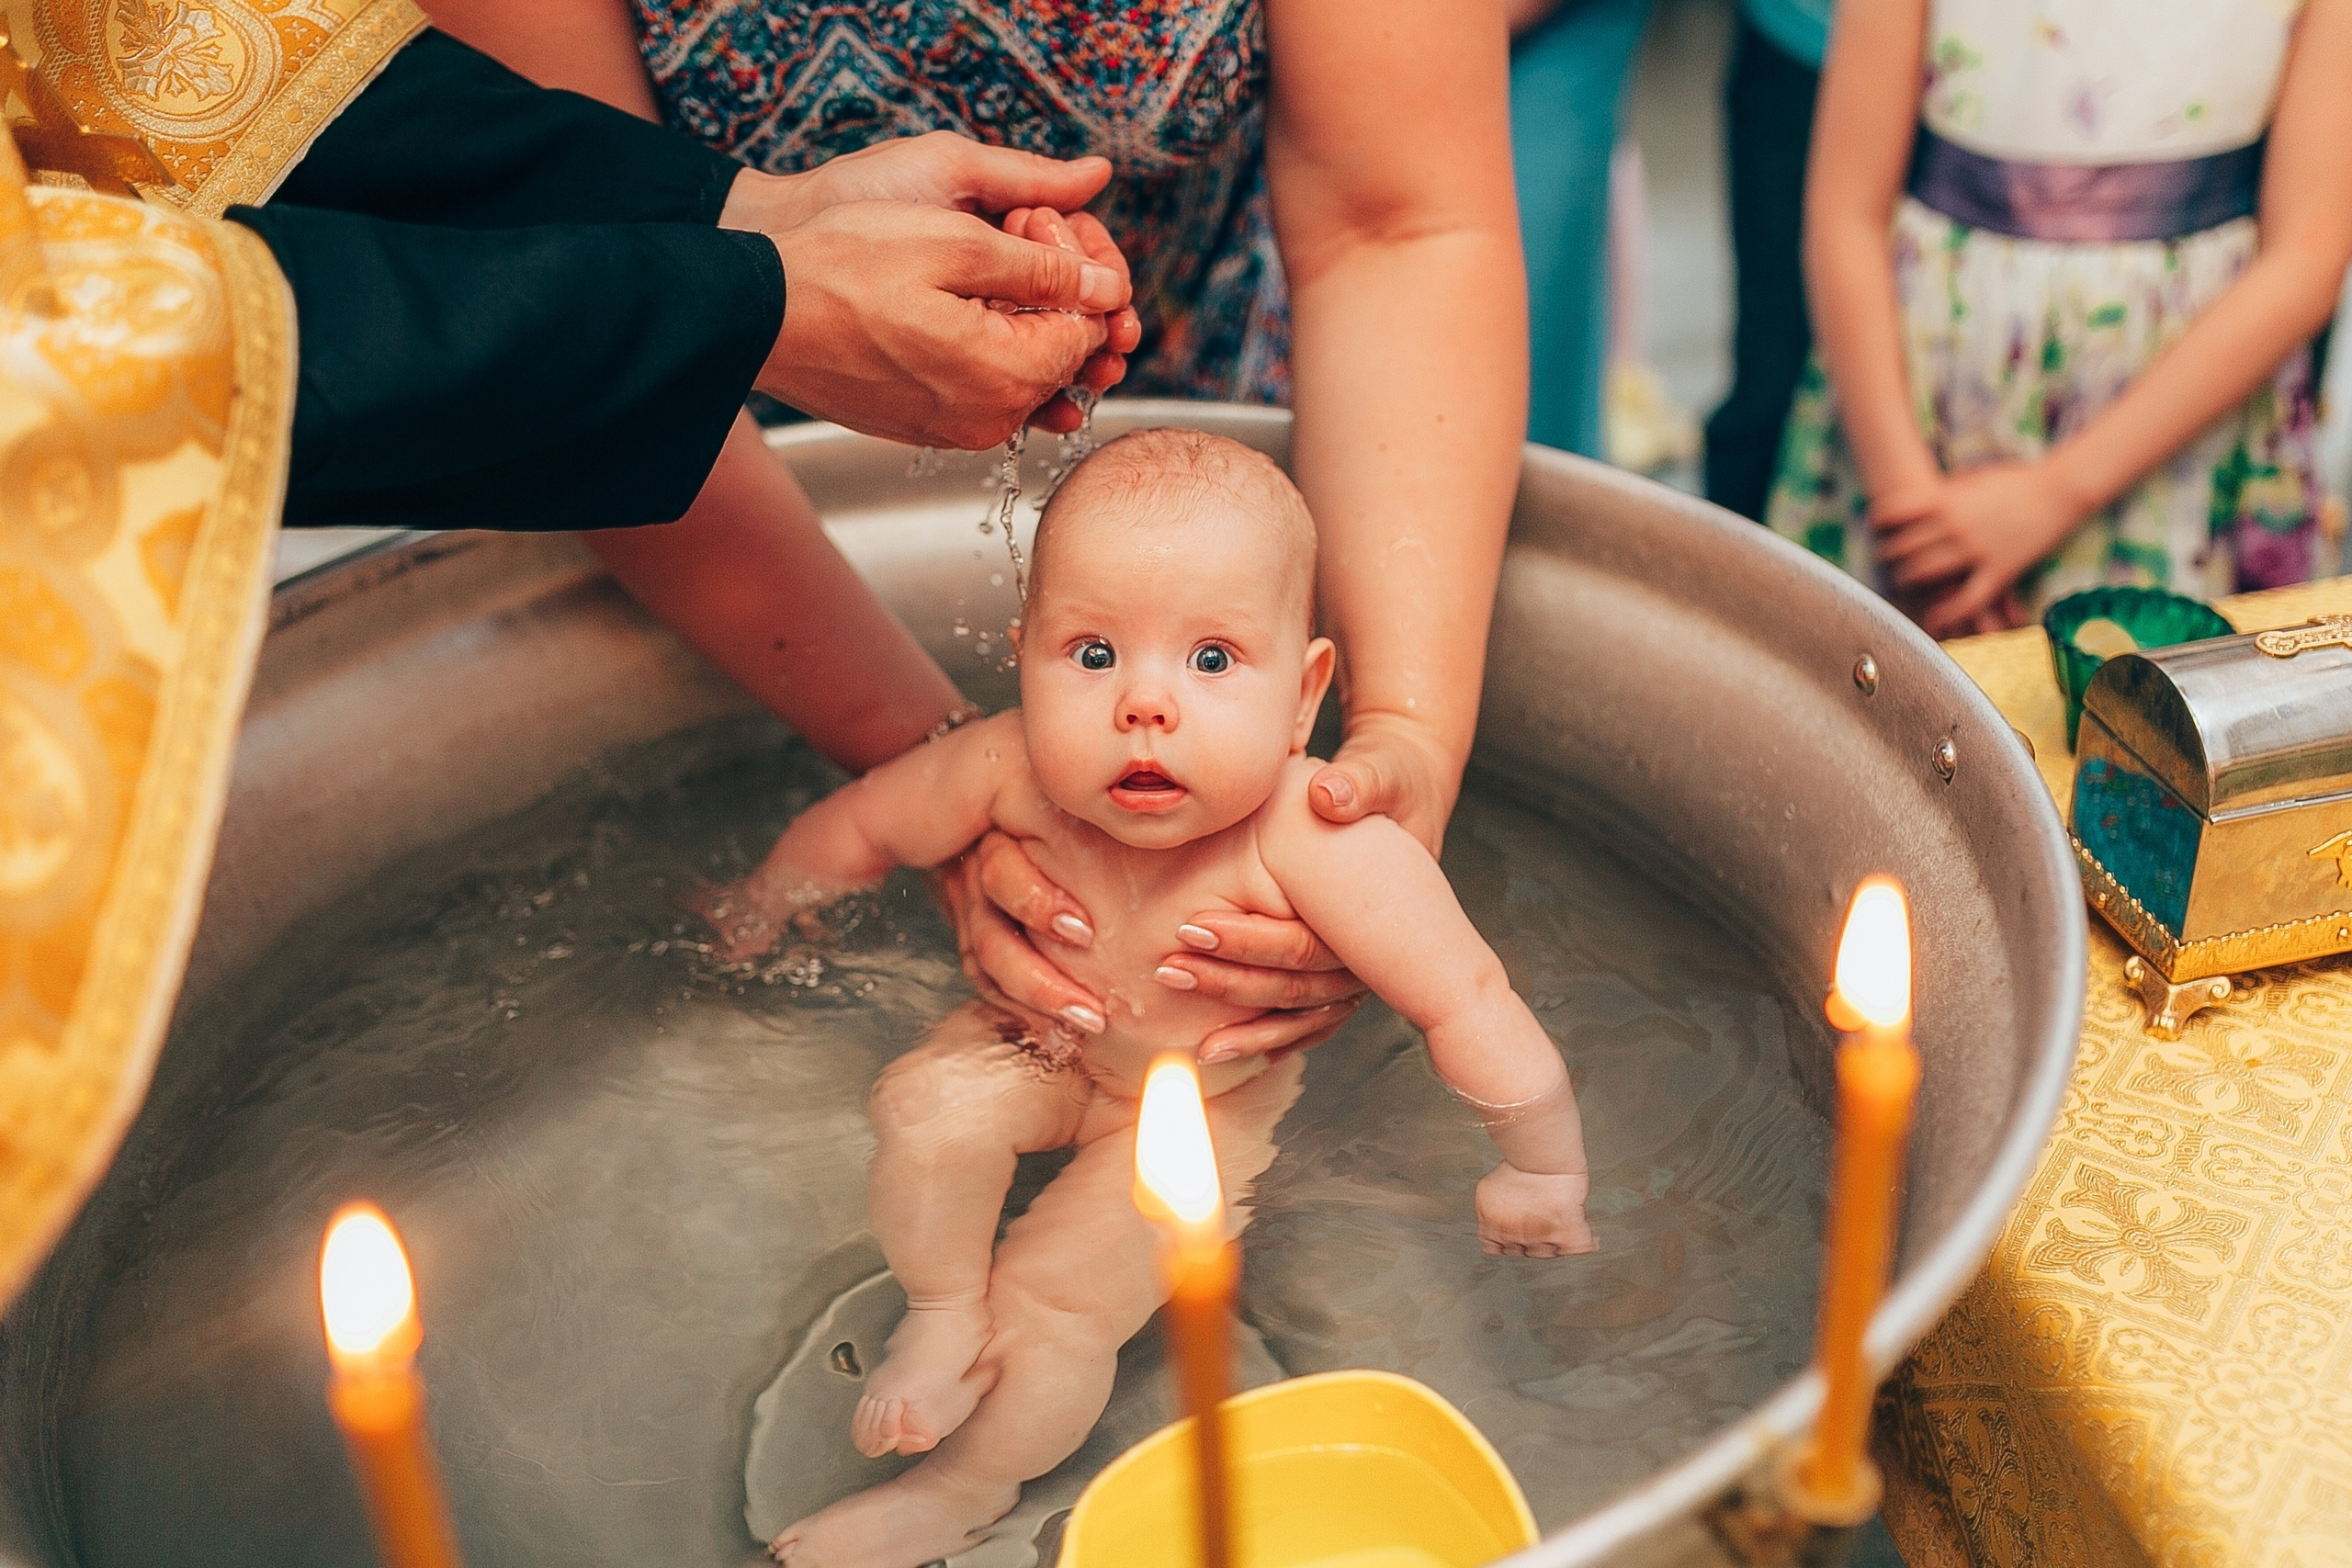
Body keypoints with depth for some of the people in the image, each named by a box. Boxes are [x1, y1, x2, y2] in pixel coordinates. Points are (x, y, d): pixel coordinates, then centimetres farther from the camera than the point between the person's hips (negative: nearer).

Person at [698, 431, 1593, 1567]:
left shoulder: (1309, 840, -42)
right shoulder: (1008, 772, -31)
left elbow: (1469, 1003, -35)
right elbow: (856, 828, -10)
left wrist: (1543, 1173, -26)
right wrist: (760, 906, 8)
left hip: (1204, 1102, -2)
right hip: (1038, 1043, 3)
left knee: (1056, 1299, -7)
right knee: (929, 1109, -24)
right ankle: (943, 1317, 5)